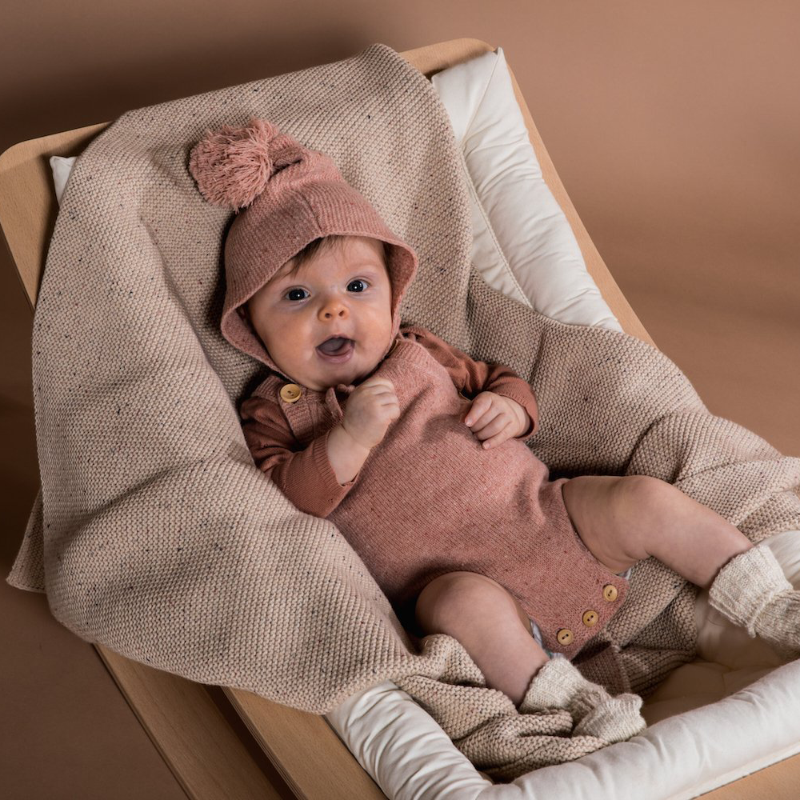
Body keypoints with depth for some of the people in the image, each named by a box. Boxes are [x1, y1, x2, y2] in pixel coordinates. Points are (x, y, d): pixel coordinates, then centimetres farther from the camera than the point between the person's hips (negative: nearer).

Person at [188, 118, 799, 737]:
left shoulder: (419, 352, 16)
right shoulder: (274, 414, 4)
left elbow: (498, 380, 25)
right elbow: (284, 499, -11)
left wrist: (508, 408, 1)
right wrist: (350, 440, -23)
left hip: (542, 516, 5)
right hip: (449, 579, -5)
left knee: (645, 500, -12)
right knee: (465, 603, -38)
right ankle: (572, 706, -35)